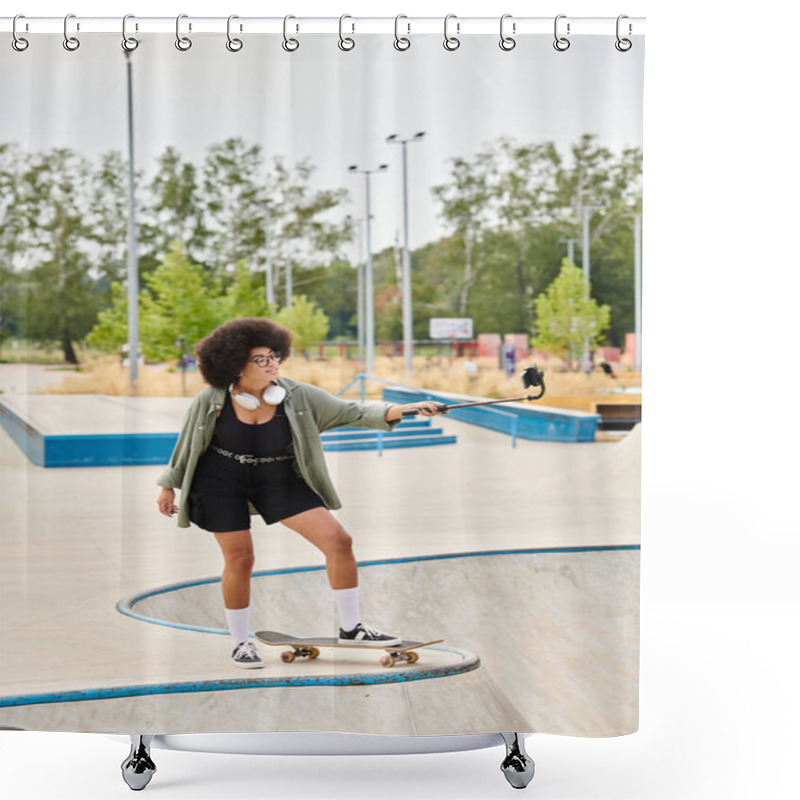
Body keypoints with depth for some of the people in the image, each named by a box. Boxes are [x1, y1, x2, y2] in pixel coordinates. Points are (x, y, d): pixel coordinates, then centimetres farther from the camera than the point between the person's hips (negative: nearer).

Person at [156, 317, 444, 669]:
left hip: (278, 480, 2)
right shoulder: (211, 402, -17)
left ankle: (350, 628, 7)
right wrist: (169, 485, 8)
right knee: (239, 560, -3)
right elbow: (186, 443, 0)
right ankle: (240, 643, 20)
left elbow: (351, 412, -19)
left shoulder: (296, 397, -15)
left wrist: (396, 411, -35)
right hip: (220, 481, -2)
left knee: (338, 541, -8)